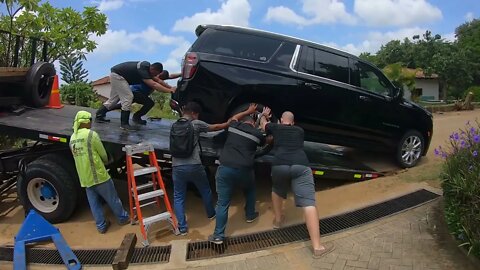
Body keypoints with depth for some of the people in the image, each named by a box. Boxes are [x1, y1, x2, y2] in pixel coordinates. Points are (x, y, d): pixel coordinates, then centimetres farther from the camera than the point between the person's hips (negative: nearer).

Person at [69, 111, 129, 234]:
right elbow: (103, 154, -5)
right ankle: (123, 218, 23)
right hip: (98, 174, -7)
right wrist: (105, 161, 17)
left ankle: (101, 226, 21)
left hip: (84, 177, 7)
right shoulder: (91, 134, -13)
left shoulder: (72, 138, 9)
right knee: (112, 199, 10)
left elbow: (78, 155, 16)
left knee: (94, 203, 14)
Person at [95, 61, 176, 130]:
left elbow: (158, 80, 4)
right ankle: (124, 123, -10)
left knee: (114, 98, 17)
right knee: (128, 97, -14)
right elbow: (154, 85, -38)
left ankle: (99, 115, 26)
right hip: (117, 75, -10)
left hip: (116, 75, 10)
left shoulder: (147, 67, -3)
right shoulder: (142, 70, -30)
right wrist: (169, 90, -39)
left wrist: (170, 87, -1)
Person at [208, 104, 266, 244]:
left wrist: (248, 111, 46)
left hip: (225, 168, 1)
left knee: (222, 203, 6)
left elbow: (234, 117, 38)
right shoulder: (257, 134, 7)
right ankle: (250, 215, 45)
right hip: (244, 170, -1)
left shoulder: (234, 126, 12)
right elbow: (265, 142, 31)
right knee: (250, 191, 32)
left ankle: (218, 235, 6)